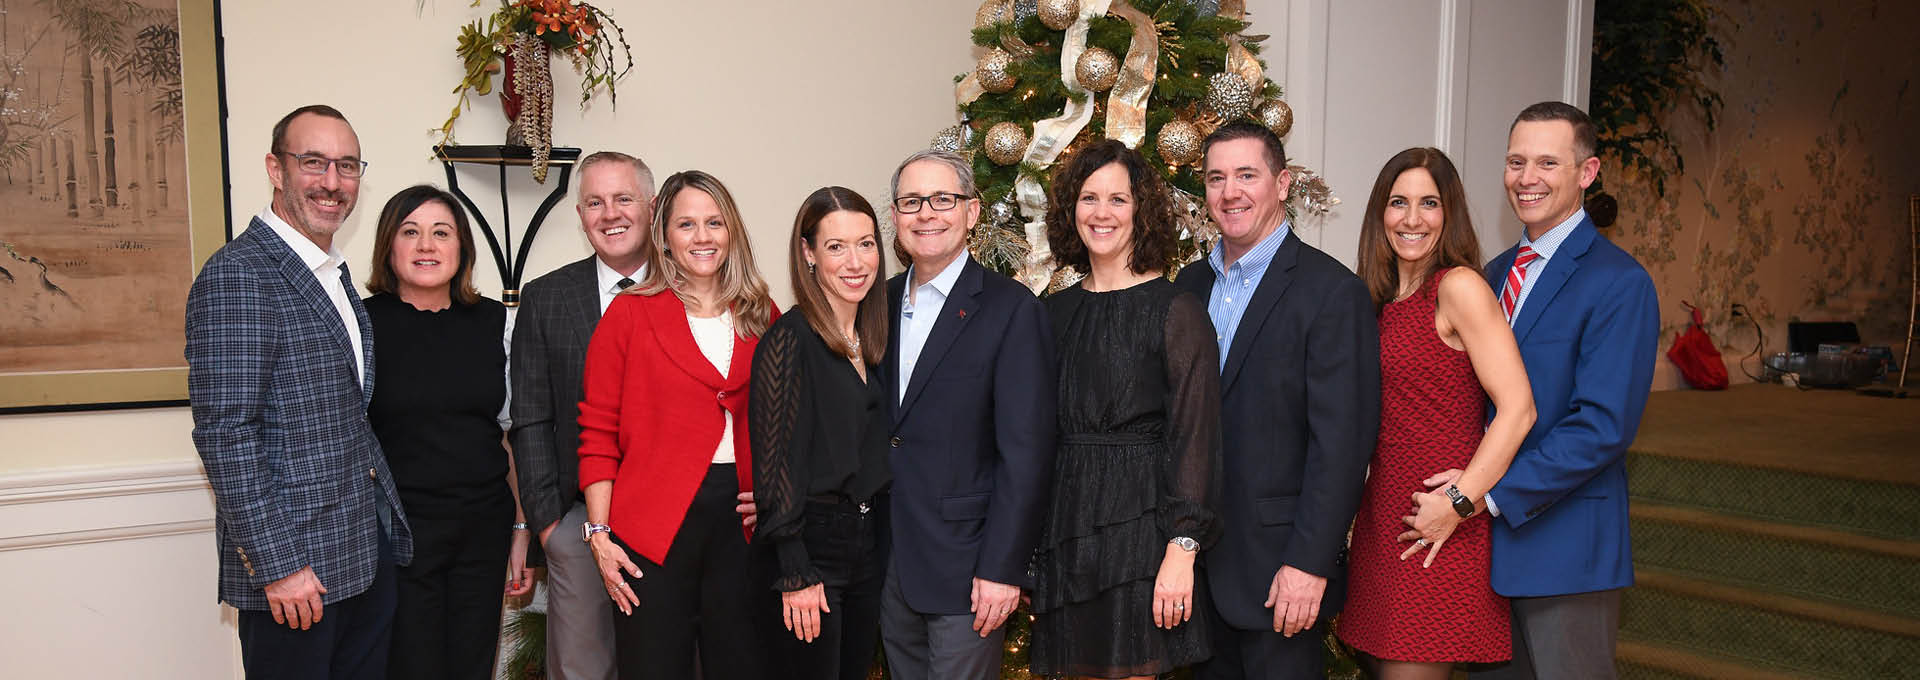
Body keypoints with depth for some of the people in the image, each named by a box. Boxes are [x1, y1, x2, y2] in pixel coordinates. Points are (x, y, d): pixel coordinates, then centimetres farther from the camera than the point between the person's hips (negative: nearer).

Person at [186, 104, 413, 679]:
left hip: (368, 556, 8)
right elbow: (224, 432, -19)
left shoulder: (334, 273, 13)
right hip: (294, 567, -8)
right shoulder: (238, 275, -14)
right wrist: (278, 564, -20)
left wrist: (386, 525, 13)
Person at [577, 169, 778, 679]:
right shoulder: (630, 313, -1)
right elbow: (598, 434, -1)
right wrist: (600, 536, -7)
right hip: (653, 527, -3)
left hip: (743, 521, 3)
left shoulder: (762, 317, 8)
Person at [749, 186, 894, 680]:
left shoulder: (871, 341, 8)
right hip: (809, 545, -7)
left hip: (870, 542, 7)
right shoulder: (790, 340, -14)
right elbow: (776, 462, -16)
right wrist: (796, 575, -17)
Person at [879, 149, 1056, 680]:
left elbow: (1026, 452, -13)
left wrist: (1002, 569, -16)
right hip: (888, 565, 6)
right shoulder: (882, 301, 8)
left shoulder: (1011, 309, -10)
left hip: (964, 567, -5)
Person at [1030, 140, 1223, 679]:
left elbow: (1194, 435, -10)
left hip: (1140, 519, -5)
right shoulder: (1056, 311, 9)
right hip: (1064, 524, 5)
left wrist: (1183, 547, -17)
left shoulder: (1177, 310, -7)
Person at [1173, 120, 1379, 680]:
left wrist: (1309, 563, -18)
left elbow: (1341, 442, -15)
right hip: (1197, 559, 6)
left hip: (1280, 570, -6)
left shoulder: (1332, 291, -11)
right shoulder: (1191, 284, 10)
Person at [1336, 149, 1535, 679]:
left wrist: (1459, 503, -17)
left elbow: (1518, 409, -18)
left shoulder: (1459, 286, -12)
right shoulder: (1382, 299, 11)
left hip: (1438, 534, -7)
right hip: (1383, 513, 7)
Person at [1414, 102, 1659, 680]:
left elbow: (1604, 426, -20)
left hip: (1565, 547, -7)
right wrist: (1462, 484, -2)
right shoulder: (1496, 273, 12)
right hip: (1489, 535, 7)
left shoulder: (1620, 283, -13)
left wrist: (1490, 494, -20)